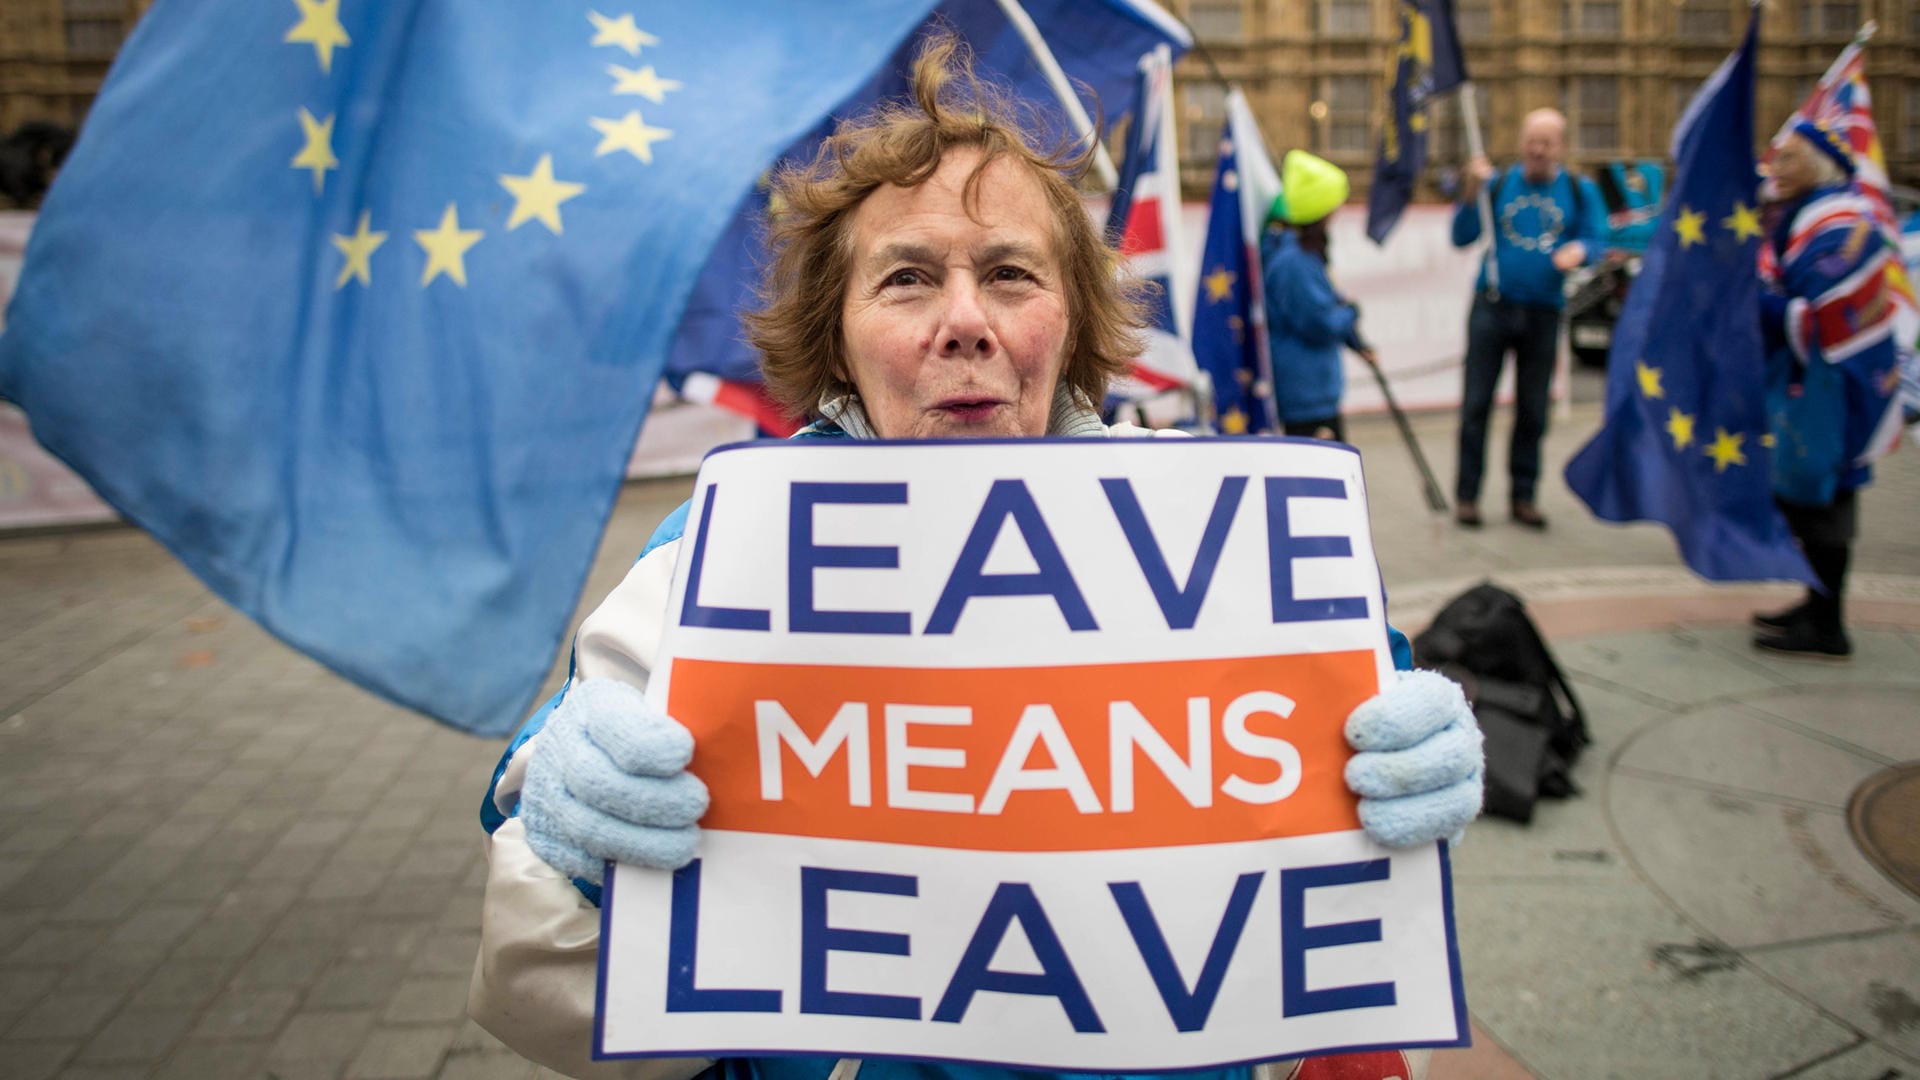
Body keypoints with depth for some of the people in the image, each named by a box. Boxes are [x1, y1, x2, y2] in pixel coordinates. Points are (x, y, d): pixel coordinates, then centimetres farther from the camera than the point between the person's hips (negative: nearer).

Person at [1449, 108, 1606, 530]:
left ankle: (1524, 495, 17)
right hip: (1492, 306, -1)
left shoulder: (1580, 191, 6)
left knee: (1533, 410, 7)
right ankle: (1466, 495, 5)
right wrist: (1471, 194, -16)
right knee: (1476, 403, -2)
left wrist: (1579, 250, -21)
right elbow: (1461, 237, -2)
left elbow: (1595, 240, 1)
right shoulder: (1497, 183, 4)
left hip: (1543, 314, 1)